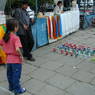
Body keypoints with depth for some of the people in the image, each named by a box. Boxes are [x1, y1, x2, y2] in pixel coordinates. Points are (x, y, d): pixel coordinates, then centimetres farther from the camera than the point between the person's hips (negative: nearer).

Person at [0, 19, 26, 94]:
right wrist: (21, 56, -18)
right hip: (16, 60, -7)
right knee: (16, 75, 6)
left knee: (10, 75, 20)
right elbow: (17, 49, -32)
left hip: (8, 59, 7)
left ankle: (11, 87, 36)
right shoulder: (16, 38, -21)